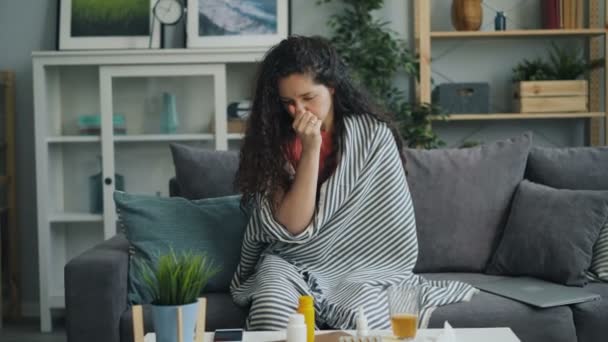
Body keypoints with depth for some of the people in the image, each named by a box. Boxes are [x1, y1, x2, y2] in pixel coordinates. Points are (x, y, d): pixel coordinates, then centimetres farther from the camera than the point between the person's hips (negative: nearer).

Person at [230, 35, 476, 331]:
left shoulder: (373, 134, -6)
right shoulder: (273, 143, -4)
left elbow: (393, 219, -1)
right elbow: (293, 226, -13)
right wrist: (311, 149, -19)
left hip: (357, 266, -1)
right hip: (289, 264, 1)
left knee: (364, 318, -33)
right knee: (270, 313, -32)